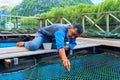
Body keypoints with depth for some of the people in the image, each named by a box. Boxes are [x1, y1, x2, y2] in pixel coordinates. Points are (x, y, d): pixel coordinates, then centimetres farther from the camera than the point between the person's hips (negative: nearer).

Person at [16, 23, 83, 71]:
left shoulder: (73, 31, -15)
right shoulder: (61, 30, -39)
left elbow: (73, 43, -4)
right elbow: (60, 46, -56)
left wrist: (68, 46, -29)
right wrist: (64, 59, -73)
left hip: (52, 39, 9)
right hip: (42, 35, -9)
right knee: (33, 46, -37)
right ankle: (24, 43, 2)